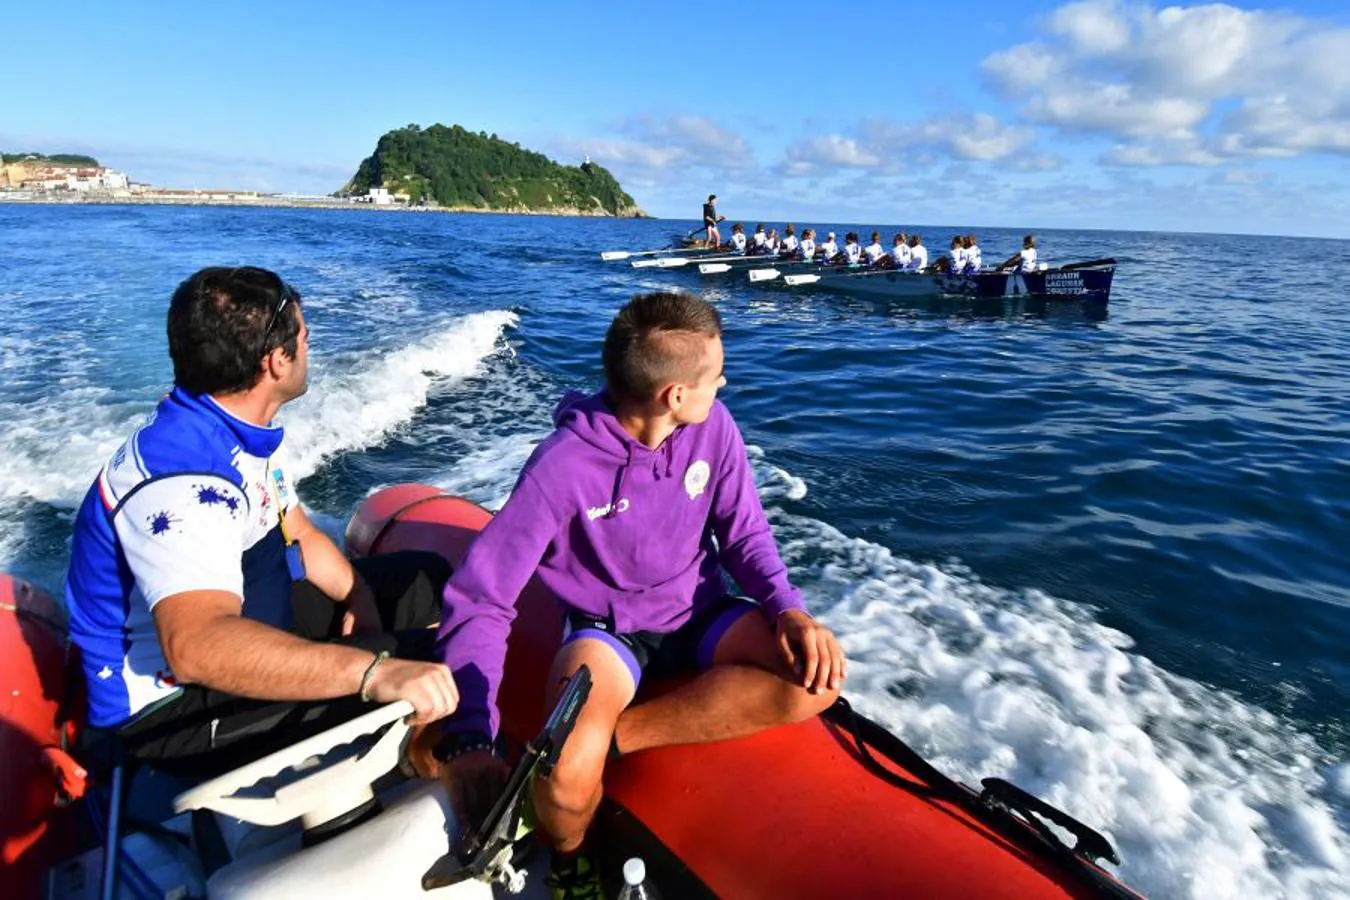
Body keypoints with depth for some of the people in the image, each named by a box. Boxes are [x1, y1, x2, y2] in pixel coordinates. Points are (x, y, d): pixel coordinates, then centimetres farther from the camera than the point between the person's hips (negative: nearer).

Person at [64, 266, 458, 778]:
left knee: (425, 579, 10)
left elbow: (299, 534, 12)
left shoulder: (250, 431, 0)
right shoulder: (182, 476, -31)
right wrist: (374, 670, -57)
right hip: (172, 706, -10)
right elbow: (197, 646, -46)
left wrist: (359, 597, -6)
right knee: (427, 661, -27)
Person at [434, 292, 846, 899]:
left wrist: (789, 609, -21)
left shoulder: (712, 427, -11)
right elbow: (479, 601, -22)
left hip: (699, 615, 5)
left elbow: (744, 534, -1)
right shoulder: (564, 466, -24)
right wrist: (468, 742, -33)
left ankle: (610, 738, -17)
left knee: (817, 678, -22)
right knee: (567, 785, -31)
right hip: (607, 632, -4)